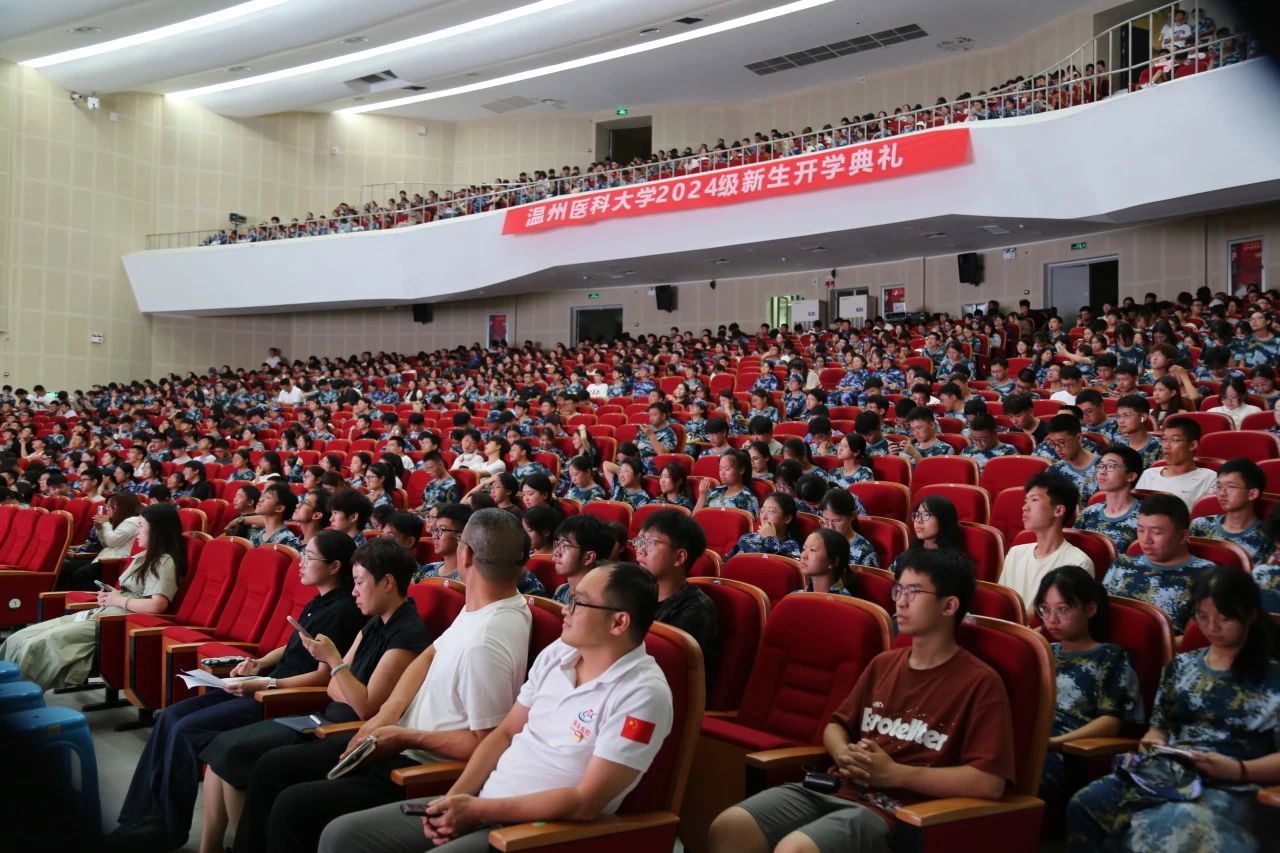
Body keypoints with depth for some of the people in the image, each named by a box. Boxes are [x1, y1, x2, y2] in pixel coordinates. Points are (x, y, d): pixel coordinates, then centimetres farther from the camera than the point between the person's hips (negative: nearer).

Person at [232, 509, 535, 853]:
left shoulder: (485, 642, -30)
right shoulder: (482, 606, -1)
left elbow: (485, 744, -25)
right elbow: (430, 655, 11)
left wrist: (405, 737, -16)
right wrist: (386, 715, -4)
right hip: (404, 740, 10)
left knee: (292, 806, -19)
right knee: (272, 767, 12)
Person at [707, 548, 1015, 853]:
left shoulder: (980, 683, -4)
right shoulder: (882, 664, 17)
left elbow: (990, 782, -14)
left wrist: (895, 773, -13)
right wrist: (843, 754, 0)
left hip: (893, 810, -6)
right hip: (835, 788, 7)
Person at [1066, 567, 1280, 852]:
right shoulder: (1182, 665, 19)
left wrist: (1236, 770, -15)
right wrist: (1153, 745, 1)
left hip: (1226, 789, -4)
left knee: (1172, 828, -40)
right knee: (1084, 804, -26)